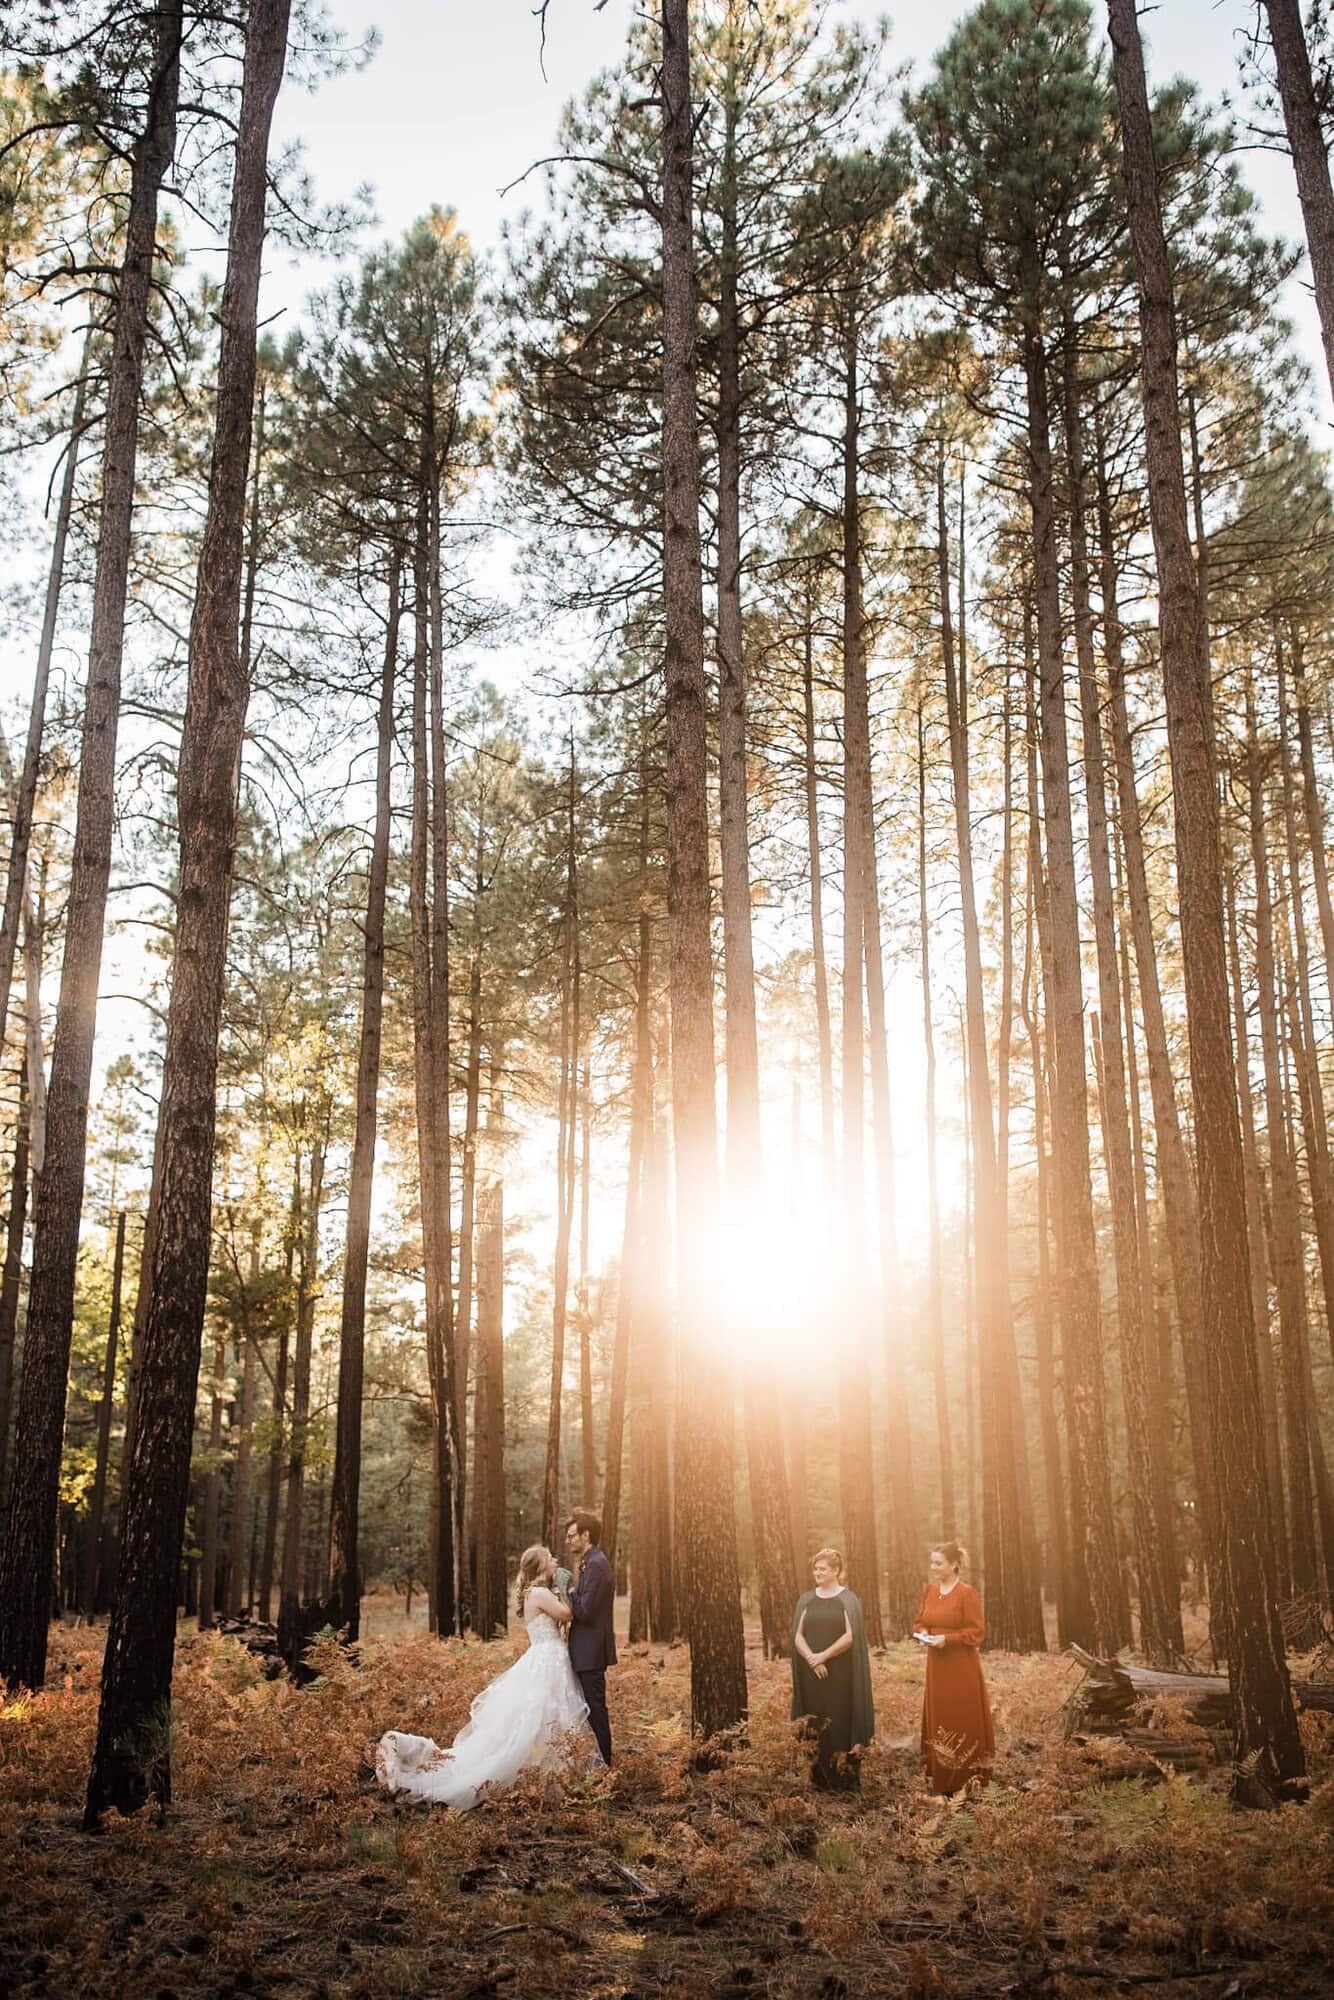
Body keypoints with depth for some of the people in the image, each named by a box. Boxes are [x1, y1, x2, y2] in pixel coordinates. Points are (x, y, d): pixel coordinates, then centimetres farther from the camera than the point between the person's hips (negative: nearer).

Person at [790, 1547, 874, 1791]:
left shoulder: (848, 1599, -2)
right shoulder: (806, 1599, 8)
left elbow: (851, 1635, -11)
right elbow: (797, 1635, 3)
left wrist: (824, 1656, -15)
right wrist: (811, 1658, -13)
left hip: (840, 1674, -3)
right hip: (813, 1674, 3)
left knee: (841, 1723, -4)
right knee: (816, 1726, 3)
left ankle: (847, 1779, 7)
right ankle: (822, 1778, 11)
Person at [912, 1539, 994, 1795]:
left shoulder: (967, 1594, -13)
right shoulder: (929, 1590, 6)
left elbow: (977, 1633, -13)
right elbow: (921, 1621, 16)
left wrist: (947, 1639, -22)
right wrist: (922, 1635, -5)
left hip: (961, 1668, -6)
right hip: (936, 1666, 6)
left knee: (962, 1721, 0)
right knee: (938, 1720, 11)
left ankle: (966, 1779, 9)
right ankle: (941, 1778, 21)